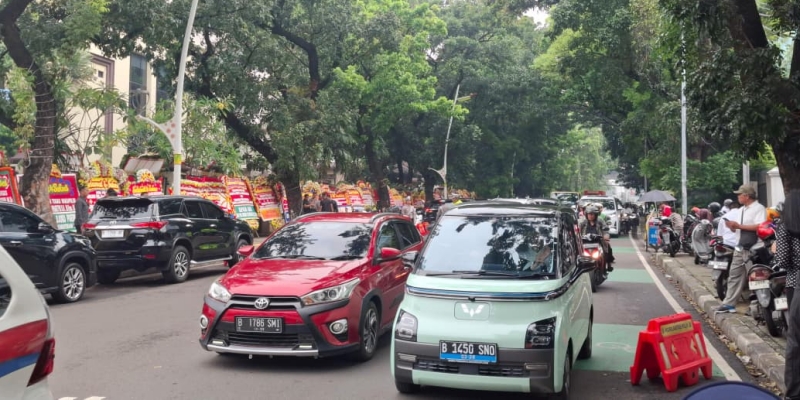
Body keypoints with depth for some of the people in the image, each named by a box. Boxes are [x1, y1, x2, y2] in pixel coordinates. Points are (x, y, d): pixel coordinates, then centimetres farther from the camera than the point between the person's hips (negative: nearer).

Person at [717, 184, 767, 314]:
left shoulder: (759, 208, -9)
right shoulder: (741, 210, 19)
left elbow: (760, 227, -23)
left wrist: (739, 226, -20)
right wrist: (732, 226, 0)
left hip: (754, 250, -9)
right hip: (740, 248, 9)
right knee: (734, 275, 7)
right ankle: (729, 303, 9)